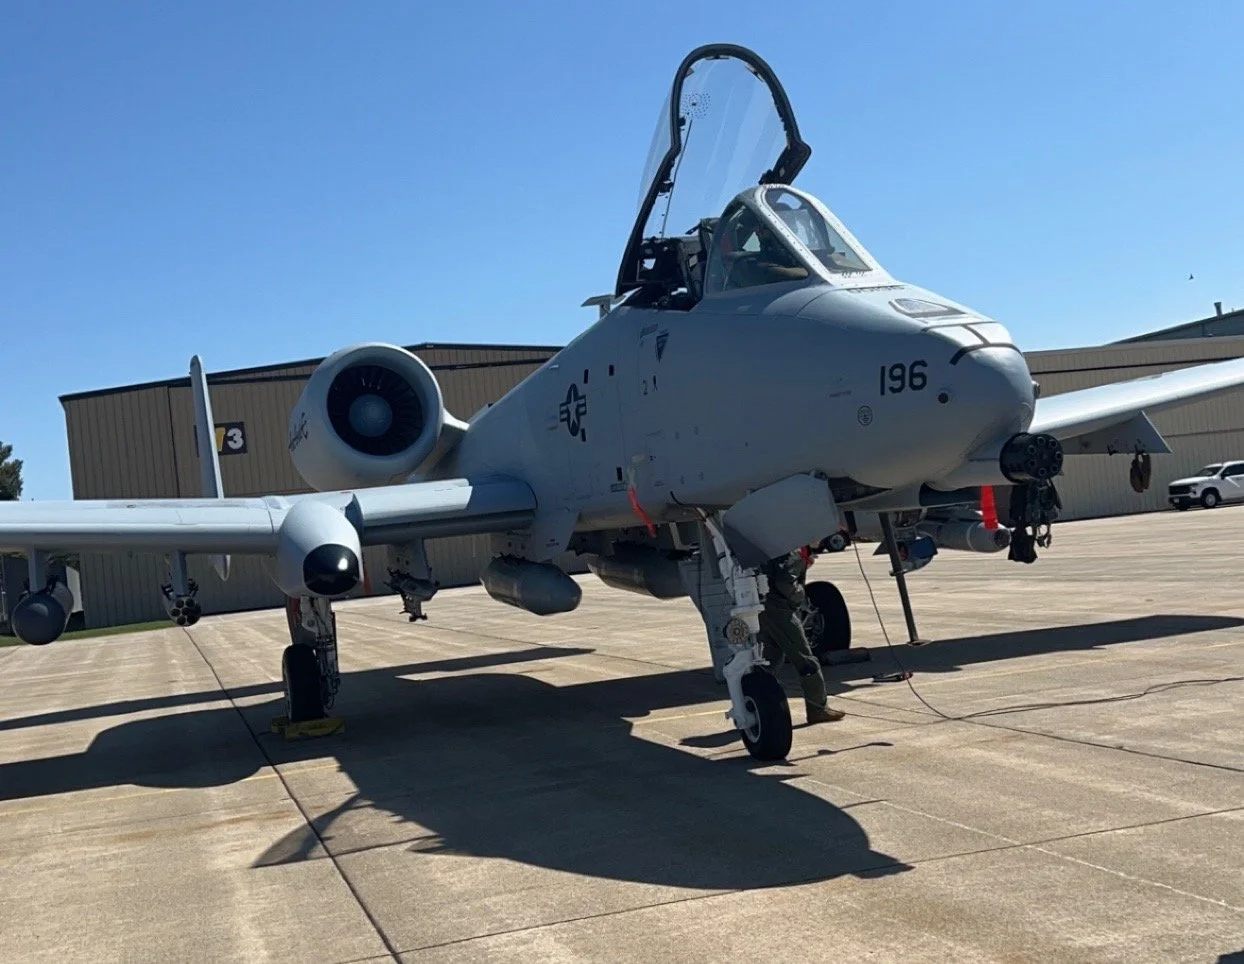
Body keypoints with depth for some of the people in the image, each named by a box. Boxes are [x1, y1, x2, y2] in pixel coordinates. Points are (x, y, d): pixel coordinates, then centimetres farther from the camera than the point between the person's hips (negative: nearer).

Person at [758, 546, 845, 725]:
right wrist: (800, 595, -10)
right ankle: (819, 708, 9)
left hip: (764, 607, 10)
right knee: (804, 660, 1)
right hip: (779, 608, -9)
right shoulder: (796, 552, -15)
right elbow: (785, 581, -27)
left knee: (771, 657, 16)